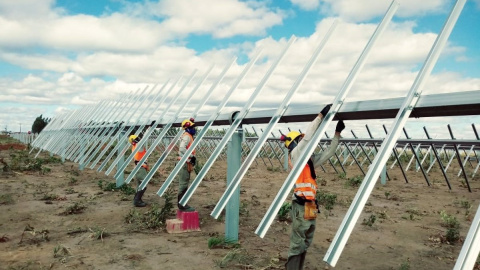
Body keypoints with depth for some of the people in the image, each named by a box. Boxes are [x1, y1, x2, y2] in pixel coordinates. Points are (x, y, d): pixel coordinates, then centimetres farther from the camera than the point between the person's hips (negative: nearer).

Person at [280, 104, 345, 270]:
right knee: (297, 244, -6)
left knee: (305, 244, 13)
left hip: (310, 205, 9)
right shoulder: (295, 155, -5)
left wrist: (337, 133, 15)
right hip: (301, 206, -9)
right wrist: (321, 115, -13)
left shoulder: (310, 159, 17)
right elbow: (308, 137, -15)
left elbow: (329, 153, 21)